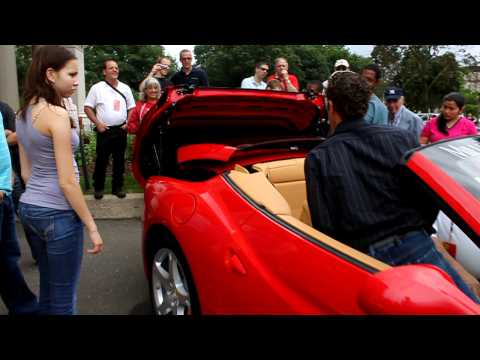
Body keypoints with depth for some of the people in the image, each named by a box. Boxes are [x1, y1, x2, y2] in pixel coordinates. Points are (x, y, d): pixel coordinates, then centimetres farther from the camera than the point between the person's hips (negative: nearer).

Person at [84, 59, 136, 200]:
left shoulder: (125, 88, 11)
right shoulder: (97, 88, 2)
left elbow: (131, 108, 14)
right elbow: (87, 108, 2)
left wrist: (128, 123, -1)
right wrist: (98, 123, -9)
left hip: (121, 130, 3)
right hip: (104, 130, -3)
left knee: (119, 160, 8)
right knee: (101, 160, 2)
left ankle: (117, 187, 18)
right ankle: (98, 188, 14)